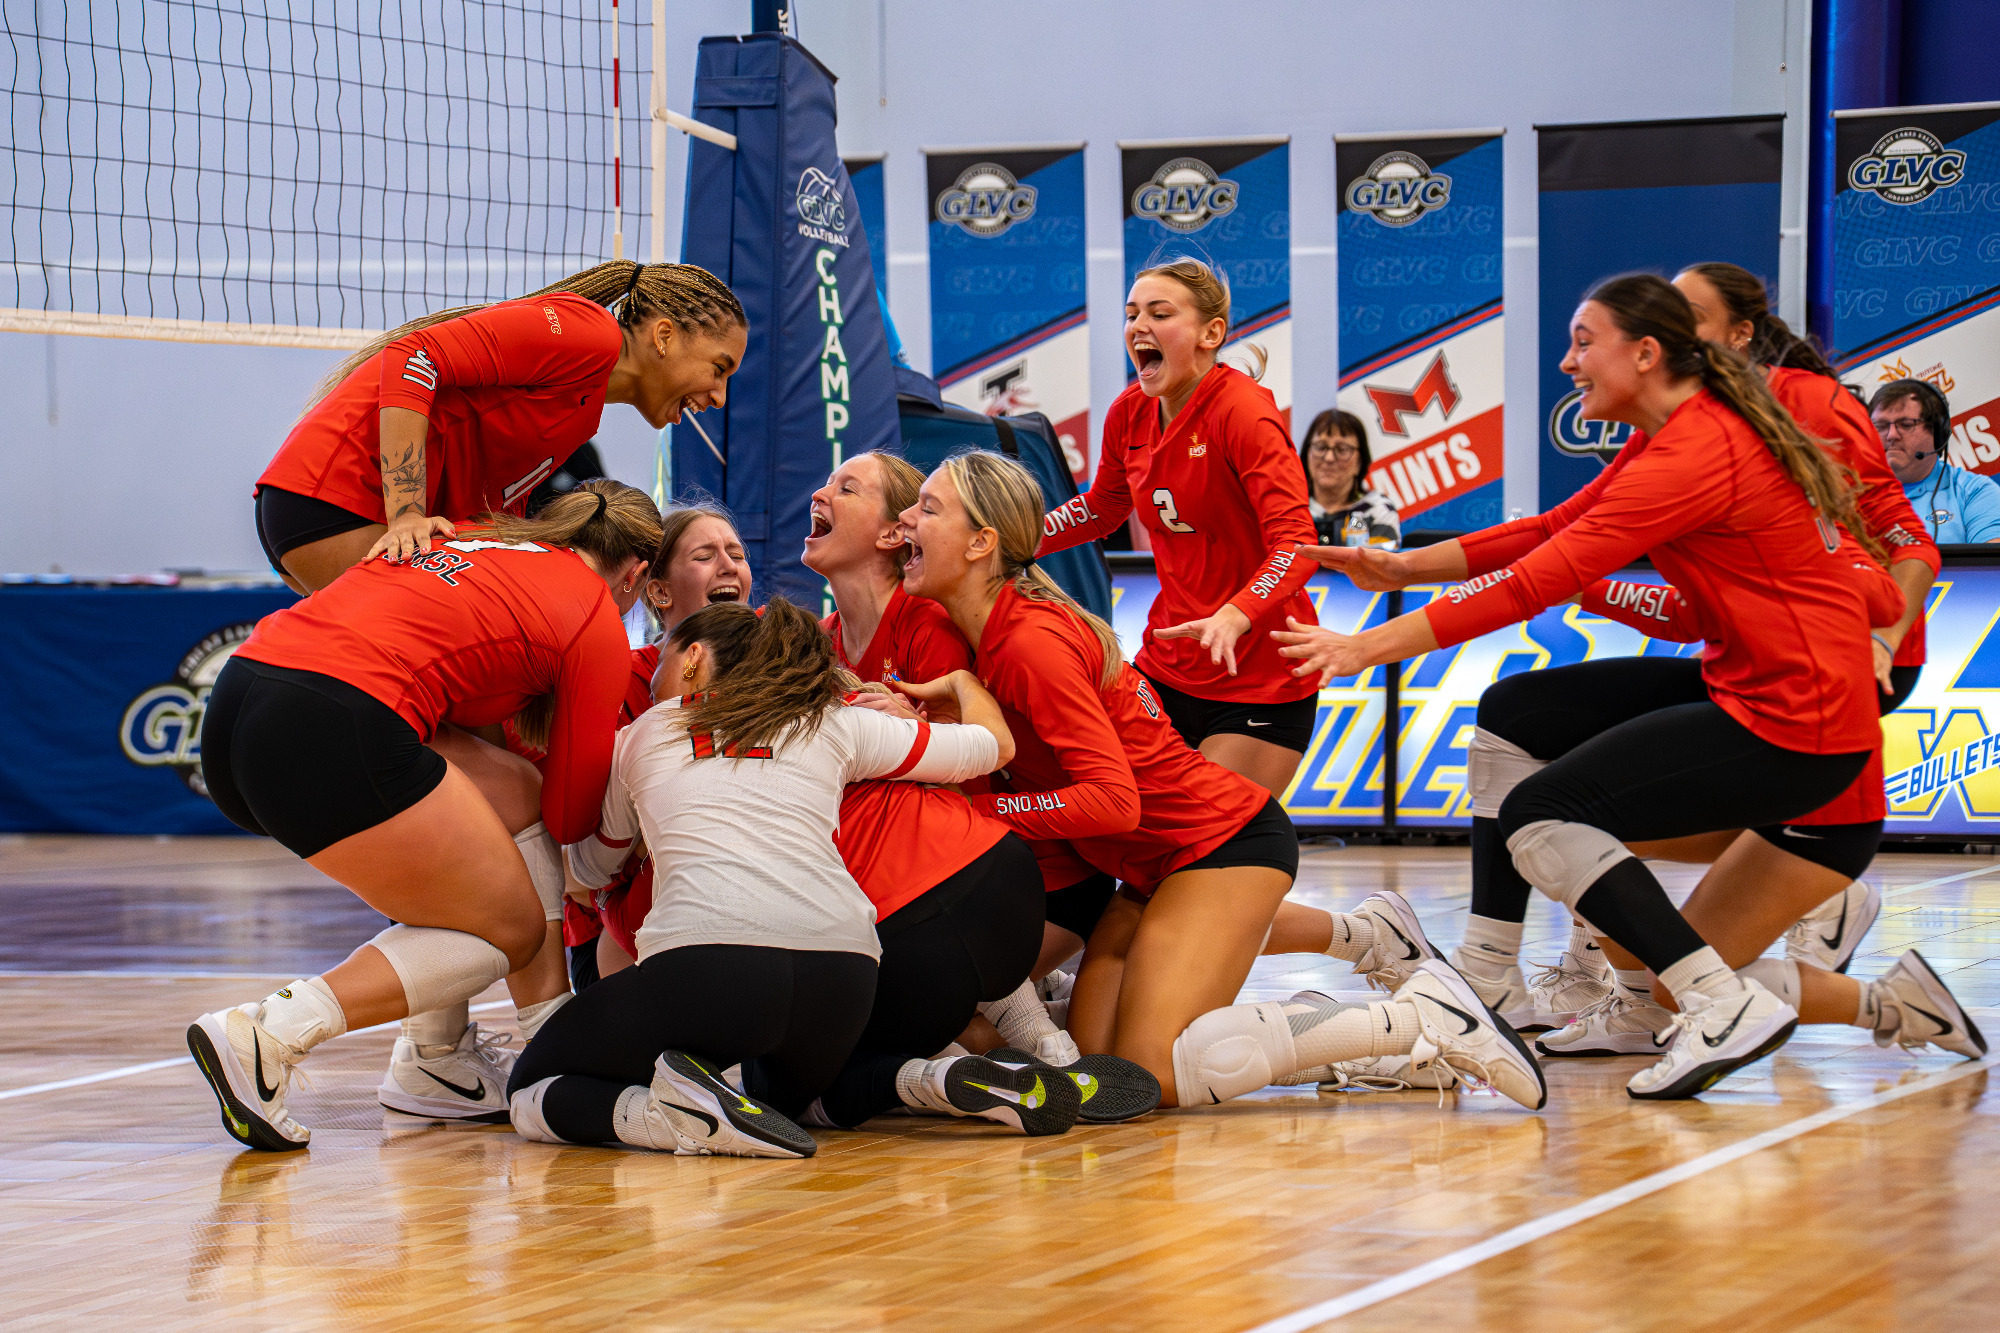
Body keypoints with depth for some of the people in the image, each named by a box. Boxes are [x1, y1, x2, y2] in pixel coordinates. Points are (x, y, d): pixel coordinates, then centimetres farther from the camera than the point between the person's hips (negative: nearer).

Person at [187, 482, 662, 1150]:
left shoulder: (476, 537, 29)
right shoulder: (597, 623, 11)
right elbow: (570, 818, 16)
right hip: (330, 733, -8)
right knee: (511, 928, 7)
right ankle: (267, 1034, -12)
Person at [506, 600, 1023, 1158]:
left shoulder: (641, 736, 24)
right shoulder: (834, 723, 24)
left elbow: (591, 870, 41)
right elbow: (995, 743, 32)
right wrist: (960, 682, 54)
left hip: (702, 962, -3)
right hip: (841, 977, 3)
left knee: (530, 1093, 17)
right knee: (783, 1094, 35)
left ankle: (676, 1111, -14)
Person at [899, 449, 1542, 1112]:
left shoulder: (1032, 642, -21)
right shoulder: (980, 634, 7)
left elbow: (1113, 800, -26)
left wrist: (973, 807, -22)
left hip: (1226, 841, -9)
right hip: (1159, 865, 9)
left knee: (1151, 1075, -22)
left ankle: (1422, 1015, -14)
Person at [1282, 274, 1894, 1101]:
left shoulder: (1696, 453, -20)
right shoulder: (1677, 435, 11)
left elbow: (1539, 582, -22)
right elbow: (1551, 532, 16)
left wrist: (1370, 647, -20)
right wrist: (1401, 567, 8)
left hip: (1796, 722, -11)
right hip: (1740, 685, 11)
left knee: (1540, 815, -12)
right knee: (1515, 714, 13)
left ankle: (1726, 1008, -17)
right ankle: (1476, 984, 14)